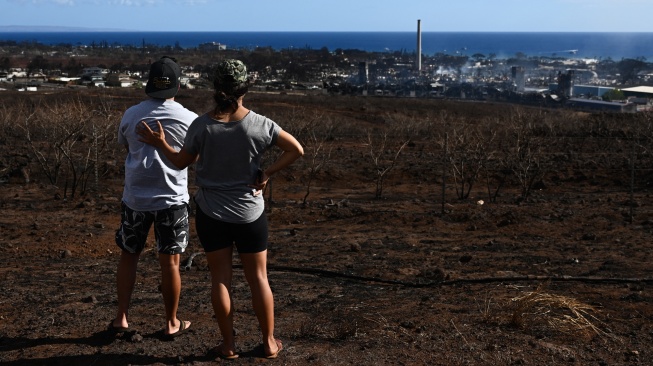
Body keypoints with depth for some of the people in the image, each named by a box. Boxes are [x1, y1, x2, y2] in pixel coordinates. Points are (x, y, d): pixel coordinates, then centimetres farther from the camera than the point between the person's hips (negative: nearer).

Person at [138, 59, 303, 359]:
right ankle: (269, 342, 21)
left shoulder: (202, 125, -11)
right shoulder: (260, 125, -12)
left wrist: (160, 144, 14)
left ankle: (228, 344, 19)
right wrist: (268, 173, -3)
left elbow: (181, 162, 0)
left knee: (220, 278, 11)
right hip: (250, 214, 0)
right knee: (258, 278, 12)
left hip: (211, 214, 0)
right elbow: (297, 150, -8)